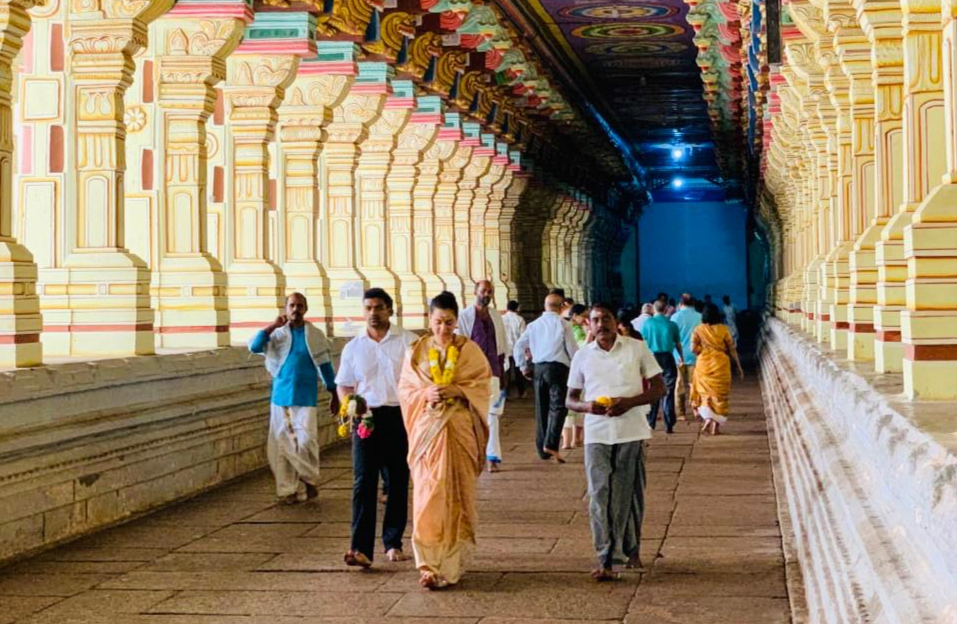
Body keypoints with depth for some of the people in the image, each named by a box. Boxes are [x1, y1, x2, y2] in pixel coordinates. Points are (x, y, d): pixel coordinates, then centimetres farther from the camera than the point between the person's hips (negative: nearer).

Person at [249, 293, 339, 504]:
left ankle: (309, 480, 11)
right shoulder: (277, 333, 4)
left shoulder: (316, 335, 3)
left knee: (306, 441, -13)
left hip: (305, 398, -2)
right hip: (281, 397, 2)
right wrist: (273, 326, -17)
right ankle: (288, 489, 11)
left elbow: (325, 366, 10)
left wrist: (334, 395, 12)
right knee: (282, 444, 2)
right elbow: (254, 347, -11)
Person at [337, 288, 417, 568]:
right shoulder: (353, 347, 10)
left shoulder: (407, 341, 3)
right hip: (365, 419, 1)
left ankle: (393, 543, 19)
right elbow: (343, 385, 14)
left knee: (398, 482, 7)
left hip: (399, 417, 0)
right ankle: (361, 549, -15)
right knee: (363, 482, -9)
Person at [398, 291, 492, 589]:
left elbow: (482, 385, 0)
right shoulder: (416, 351, 7)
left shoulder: (469, 350, 3)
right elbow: (405, 389, 5)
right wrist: (426, 394, -15)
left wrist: (456, 391, -17)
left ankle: (451, 561, 14)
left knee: (457, 494, 2)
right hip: (427, 429, 0)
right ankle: (430, 565, -6)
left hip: (460, 430, 0)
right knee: (428, 495, -7)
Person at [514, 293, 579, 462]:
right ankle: (551, 445, -22)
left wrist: (523, 367, 17)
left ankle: (542, 449, 15)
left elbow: (519, 346, 11)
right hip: (557, 367, -5)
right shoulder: (563, 324, -2)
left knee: (541, 409, 11)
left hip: (538, 368, 5)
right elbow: (572, 349, -3)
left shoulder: (534, 325, 12)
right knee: (558, 407, -6)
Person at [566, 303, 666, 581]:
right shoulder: (582, 356, 7)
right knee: (600, 496, -6)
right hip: (596, 435, 1)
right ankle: (605, 561, -8)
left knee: (630, 494, 8)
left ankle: (632, 549, 28)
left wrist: (630, 401, -14)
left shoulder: (636, 349, 2)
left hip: (631, 432, -1)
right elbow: (570, 399, 12)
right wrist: (586, 406, -12)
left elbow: (659, 388, 3)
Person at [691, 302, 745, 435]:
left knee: (704, 393, 15)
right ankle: (716, 425, 6)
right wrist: (738, 366, 7)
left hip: (704, 365, 0)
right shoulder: (723, 329, -3)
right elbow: (732, 349, -1)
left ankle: (707, 417, -5)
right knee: (719, 394, 8)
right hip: (721, 365, 0)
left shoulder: (698, 330, -3)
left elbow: (693, 349, -9)